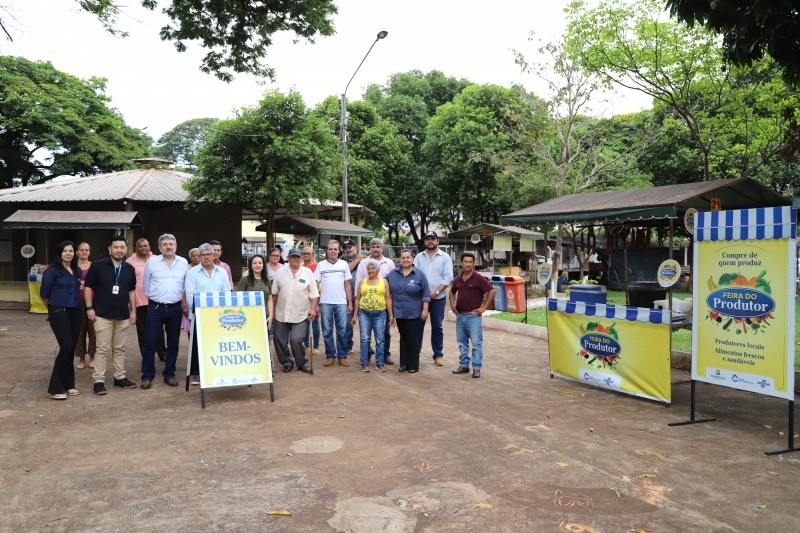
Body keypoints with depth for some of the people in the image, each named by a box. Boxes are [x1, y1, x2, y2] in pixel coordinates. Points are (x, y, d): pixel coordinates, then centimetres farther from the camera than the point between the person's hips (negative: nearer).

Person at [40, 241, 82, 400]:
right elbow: (44, 293, -4)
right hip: (59, 312, -6)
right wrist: (52, 309, 8)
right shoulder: (52, 270, -8)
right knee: (66, 347, -12)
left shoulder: (78, 271, 9)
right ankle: (55, 388, -4)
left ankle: (68, 384, 17)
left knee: (71, 348, 8)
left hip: (75, 312, 6)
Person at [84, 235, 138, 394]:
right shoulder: (97, 266, -5)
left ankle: (120, 377, 21)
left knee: (119, 348, 12)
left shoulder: (129, 269, 7)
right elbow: (88, 287, -2)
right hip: (103, 315, -4)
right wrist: (89, 308, -9)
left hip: (123, 315, 4)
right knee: (103, 349, -2)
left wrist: (133, 311, 10)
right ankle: (98, 380, 5)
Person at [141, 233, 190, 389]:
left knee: (173, 343, 8)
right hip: (156, 308, -2)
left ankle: (169, 374, 18)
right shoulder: (152, 262, -1)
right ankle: (147, 376, 8)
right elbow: (146, 285, 6)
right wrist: (154, 299, 10)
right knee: (150, 342, -2)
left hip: (175, 308, 2)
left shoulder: (183, 263, 4)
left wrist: (183, 303, 10)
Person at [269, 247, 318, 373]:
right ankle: (286, 362, 26)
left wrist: (313, 308, -10)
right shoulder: (280, 273, 3)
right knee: (280, 340, 7)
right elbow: (274, 294, 7)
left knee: (296, 340, -11)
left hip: (301, 315, -3)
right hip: (281, 314, 3)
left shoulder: (307, 273, -1)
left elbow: (313, 293, -1)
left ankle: (302, 363, 10)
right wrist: (272, 312, 7)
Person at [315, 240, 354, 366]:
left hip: (341, 303, 0)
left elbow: (347, 285, 7)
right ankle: (330, 356, 14)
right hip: (325, 303, 0)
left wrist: (350, 303, 3)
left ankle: (342, 356, 11)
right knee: (327, 331, 5)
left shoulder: (344, 264, 5)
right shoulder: (321, 265, 2)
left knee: (342, 331, 3)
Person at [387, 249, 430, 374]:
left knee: (412, 338, 0)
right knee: (403, 338, 10)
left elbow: (426, 293, -3)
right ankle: (404, 363, 18)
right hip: (399, 312, 3)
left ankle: (413, 365, 9)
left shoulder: (419, 274, -3)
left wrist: (425, 310, -9)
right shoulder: (393, 274, 6)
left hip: (413, 313, -3)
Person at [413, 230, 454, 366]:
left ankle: (438, 355, 13)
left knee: (437, 326, 5)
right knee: (418, 325, 5)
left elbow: (448, 277, -7)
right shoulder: (419, 257, 8)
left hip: (438, 298, -2)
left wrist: (436, 291, -15)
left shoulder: (445, 257, 1)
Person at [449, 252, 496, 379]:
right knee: (462, 342, 13)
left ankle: (476, 368, 4)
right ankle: (464, 365, 23)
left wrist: (484, 307, -12)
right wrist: (452, 305, 13)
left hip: (474, 316, -6)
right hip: (460, 316, 6)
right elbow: (452, 292, 26)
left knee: (476, 343, -3)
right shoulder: (458, 279, 8)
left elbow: (492, 291, -13)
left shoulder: (478, 278, -10)